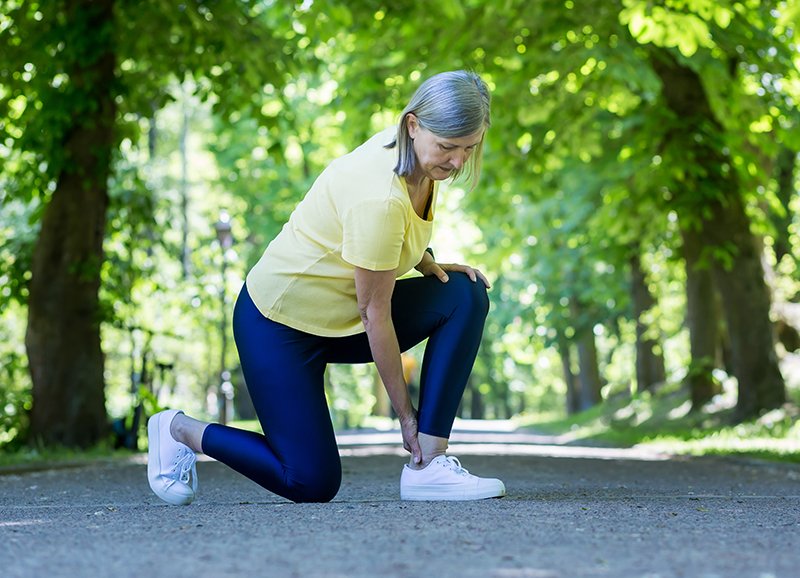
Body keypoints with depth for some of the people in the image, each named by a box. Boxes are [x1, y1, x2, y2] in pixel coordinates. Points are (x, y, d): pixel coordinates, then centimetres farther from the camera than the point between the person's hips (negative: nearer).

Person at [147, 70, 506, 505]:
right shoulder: (380, 196, -32)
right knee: (312, 482, -6)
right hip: (280, 321, -9)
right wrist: (405, 412, -14)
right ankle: (180, 430, 16)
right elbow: (375, 313, -23)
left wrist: (428, 265, -4)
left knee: (466, 296, -11)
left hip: (341, 314, 9)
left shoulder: (421, 155, -6)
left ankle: (428, 465, -9)